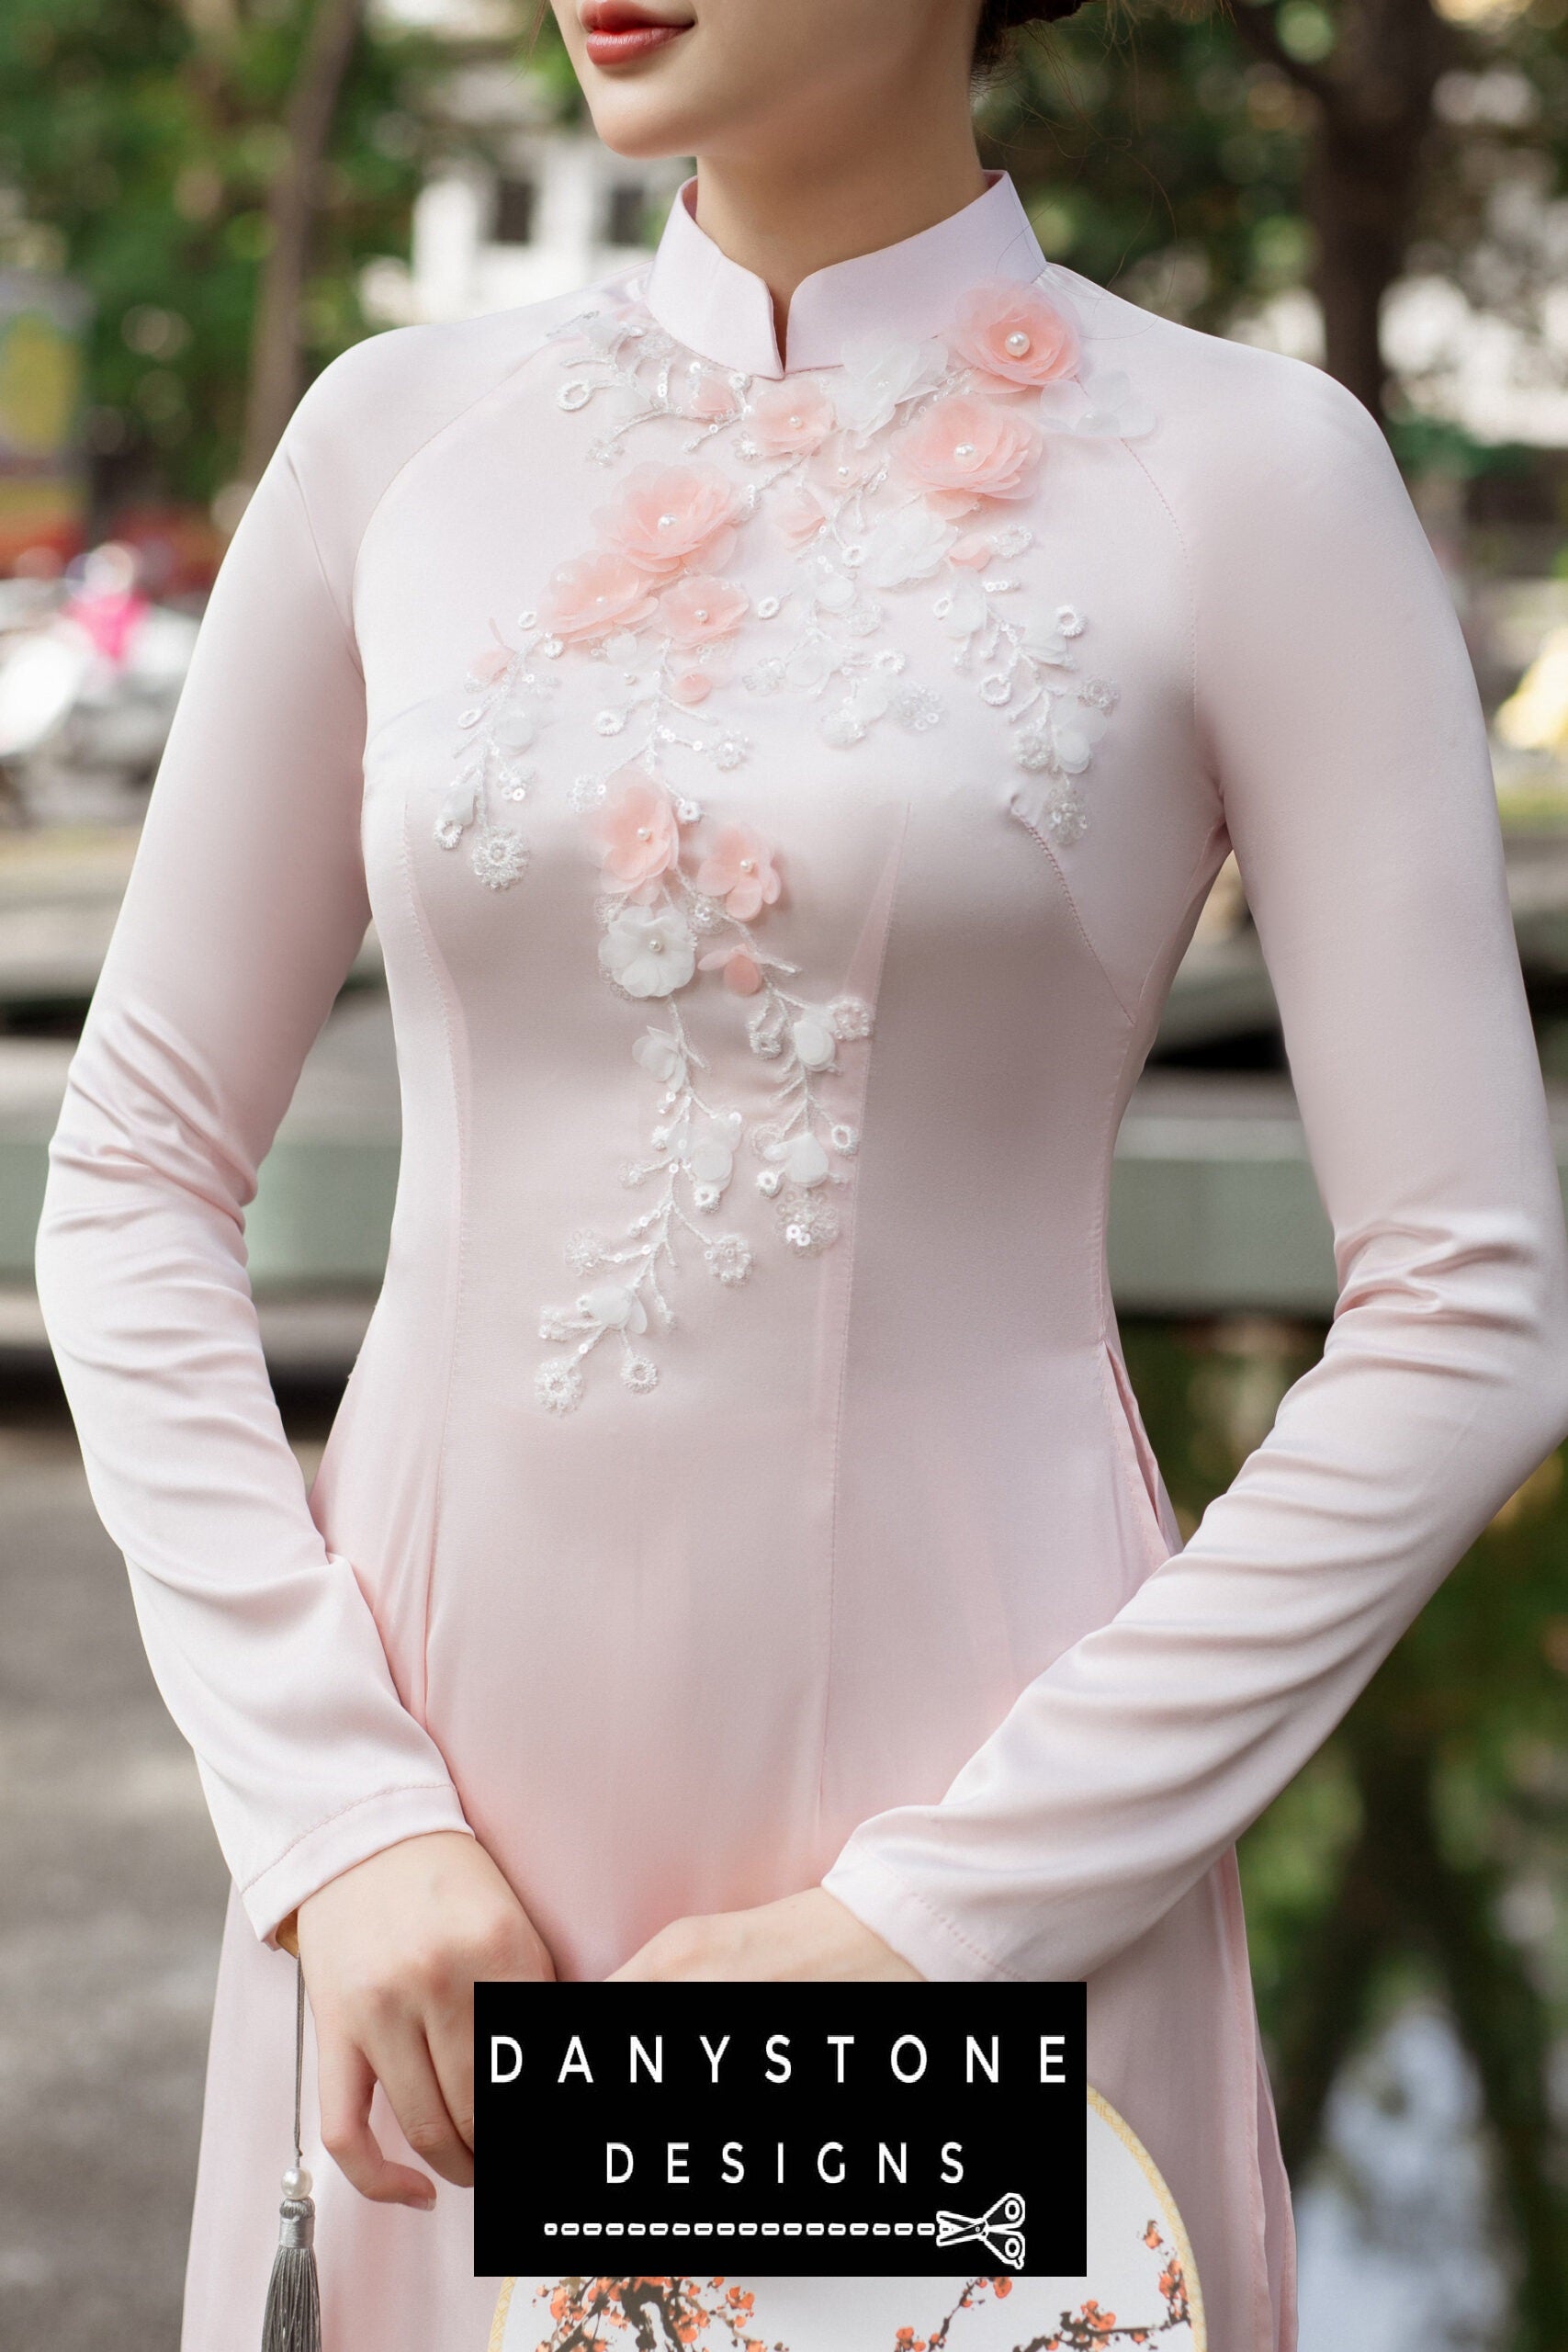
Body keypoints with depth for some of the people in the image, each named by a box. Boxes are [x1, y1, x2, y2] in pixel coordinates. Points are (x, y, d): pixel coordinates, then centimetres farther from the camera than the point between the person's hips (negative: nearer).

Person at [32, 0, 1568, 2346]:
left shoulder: (1248, 473, -6)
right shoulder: (399, 442, 3)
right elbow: (137, 1180, 6)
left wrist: (921, 1927, -13)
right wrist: (341, 1824, -6)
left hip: (978, 1787, -3)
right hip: (445, 1818, 3)